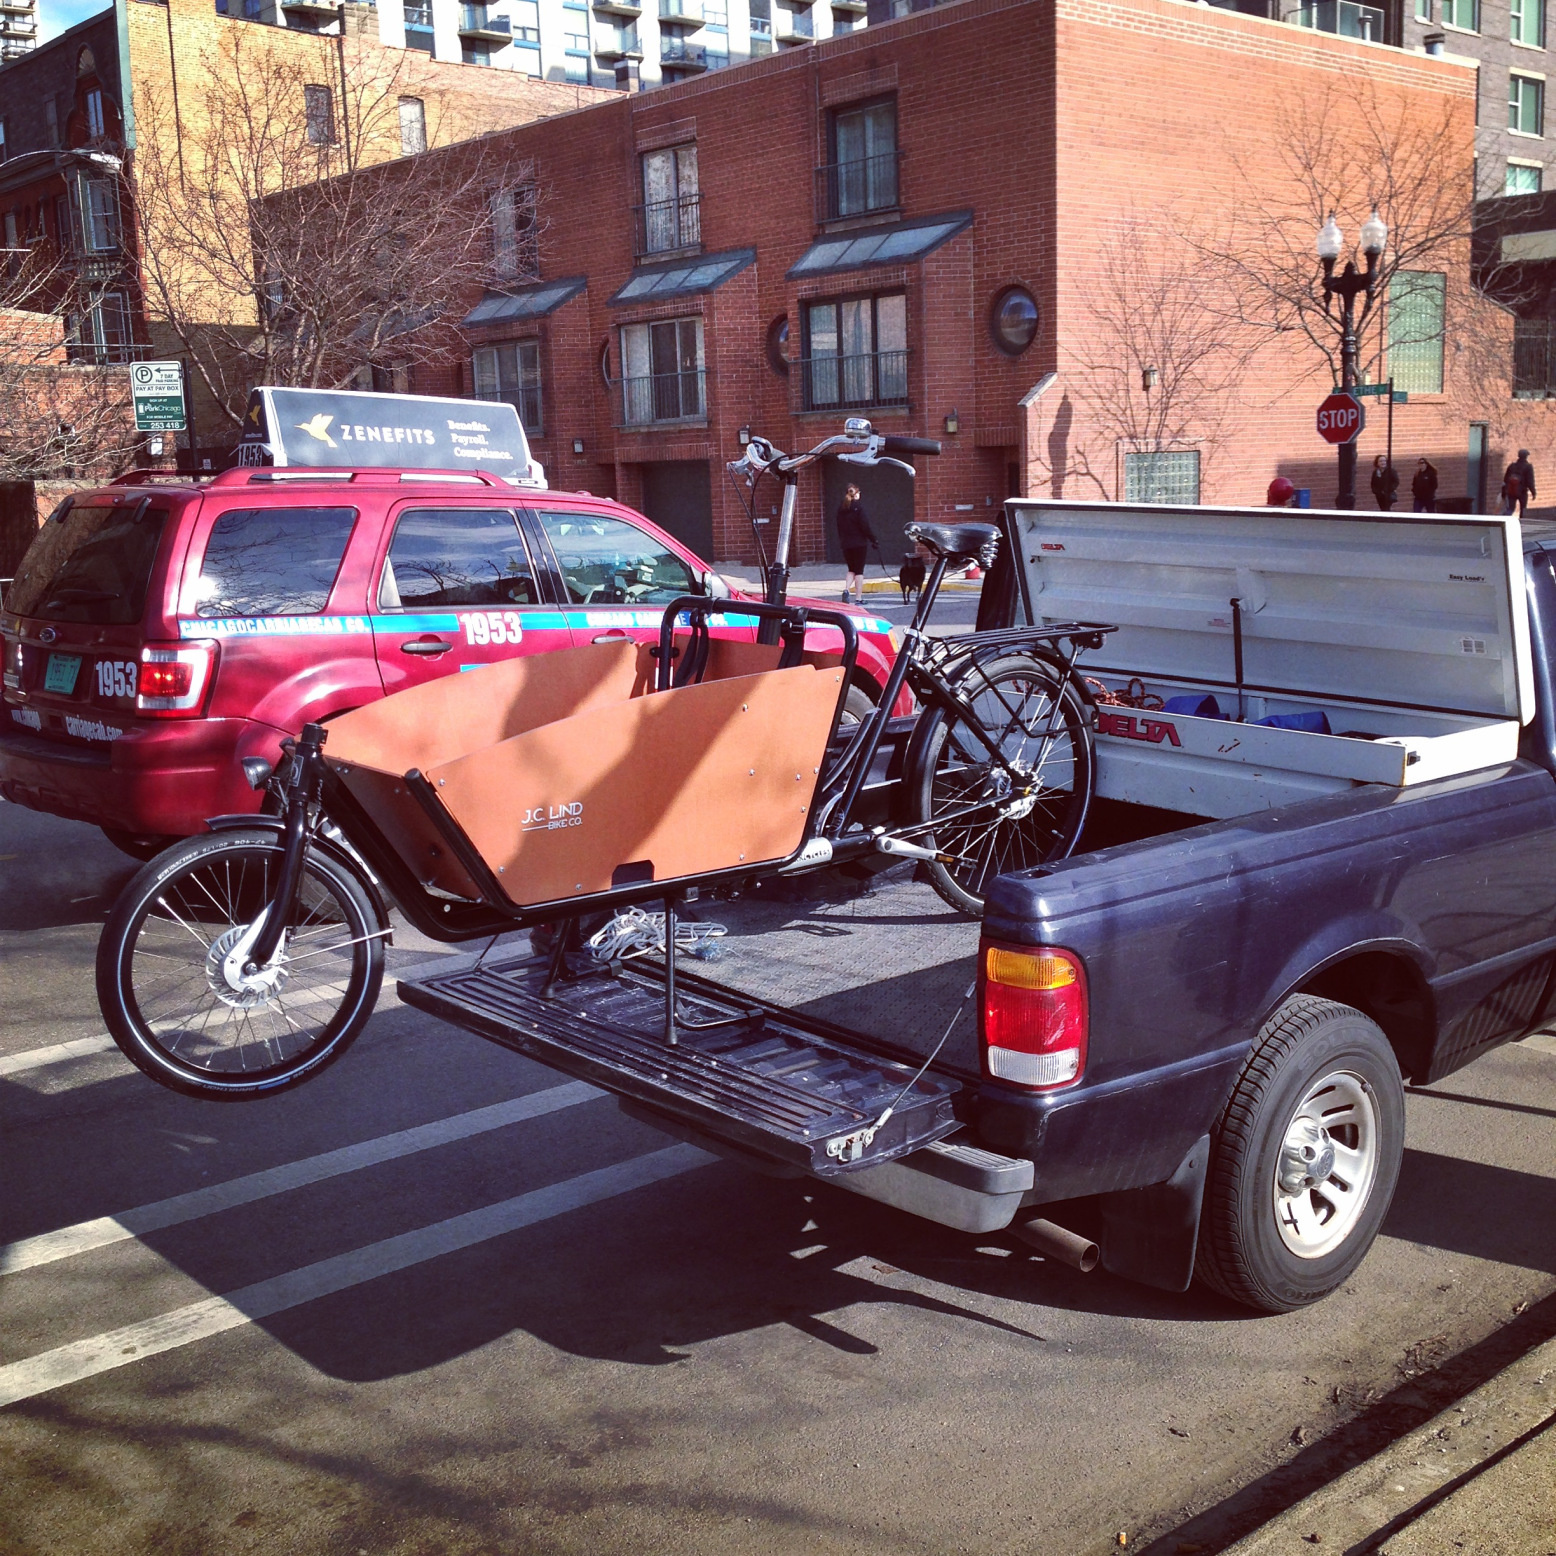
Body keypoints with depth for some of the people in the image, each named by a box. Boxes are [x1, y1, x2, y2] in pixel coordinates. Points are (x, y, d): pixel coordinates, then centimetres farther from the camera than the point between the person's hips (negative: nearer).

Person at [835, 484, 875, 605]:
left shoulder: (841, 509, 7)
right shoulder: (858, 506, -10)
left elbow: (839, 527, 10)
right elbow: (865, 525, -13)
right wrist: (873, 538, -5)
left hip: (846, 544, 5)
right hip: (860, 543, -5)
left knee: (851, 569, 16)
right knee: (859, 570, 1)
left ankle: (846, 589, -7)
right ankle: (858, 598, 1)